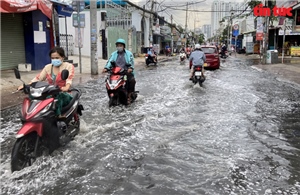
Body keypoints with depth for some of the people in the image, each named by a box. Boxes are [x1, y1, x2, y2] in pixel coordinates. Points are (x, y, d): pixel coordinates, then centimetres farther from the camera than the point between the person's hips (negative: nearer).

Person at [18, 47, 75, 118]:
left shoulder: (69, 66, 1)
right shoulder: (48, 67, 16)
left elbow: (69, 79, -18)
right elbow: (38, 78, 9)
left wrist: (67, 87, -40)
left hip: (64, 94, -4)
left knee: (59, 96, -39)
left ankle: (58, 114, -41)